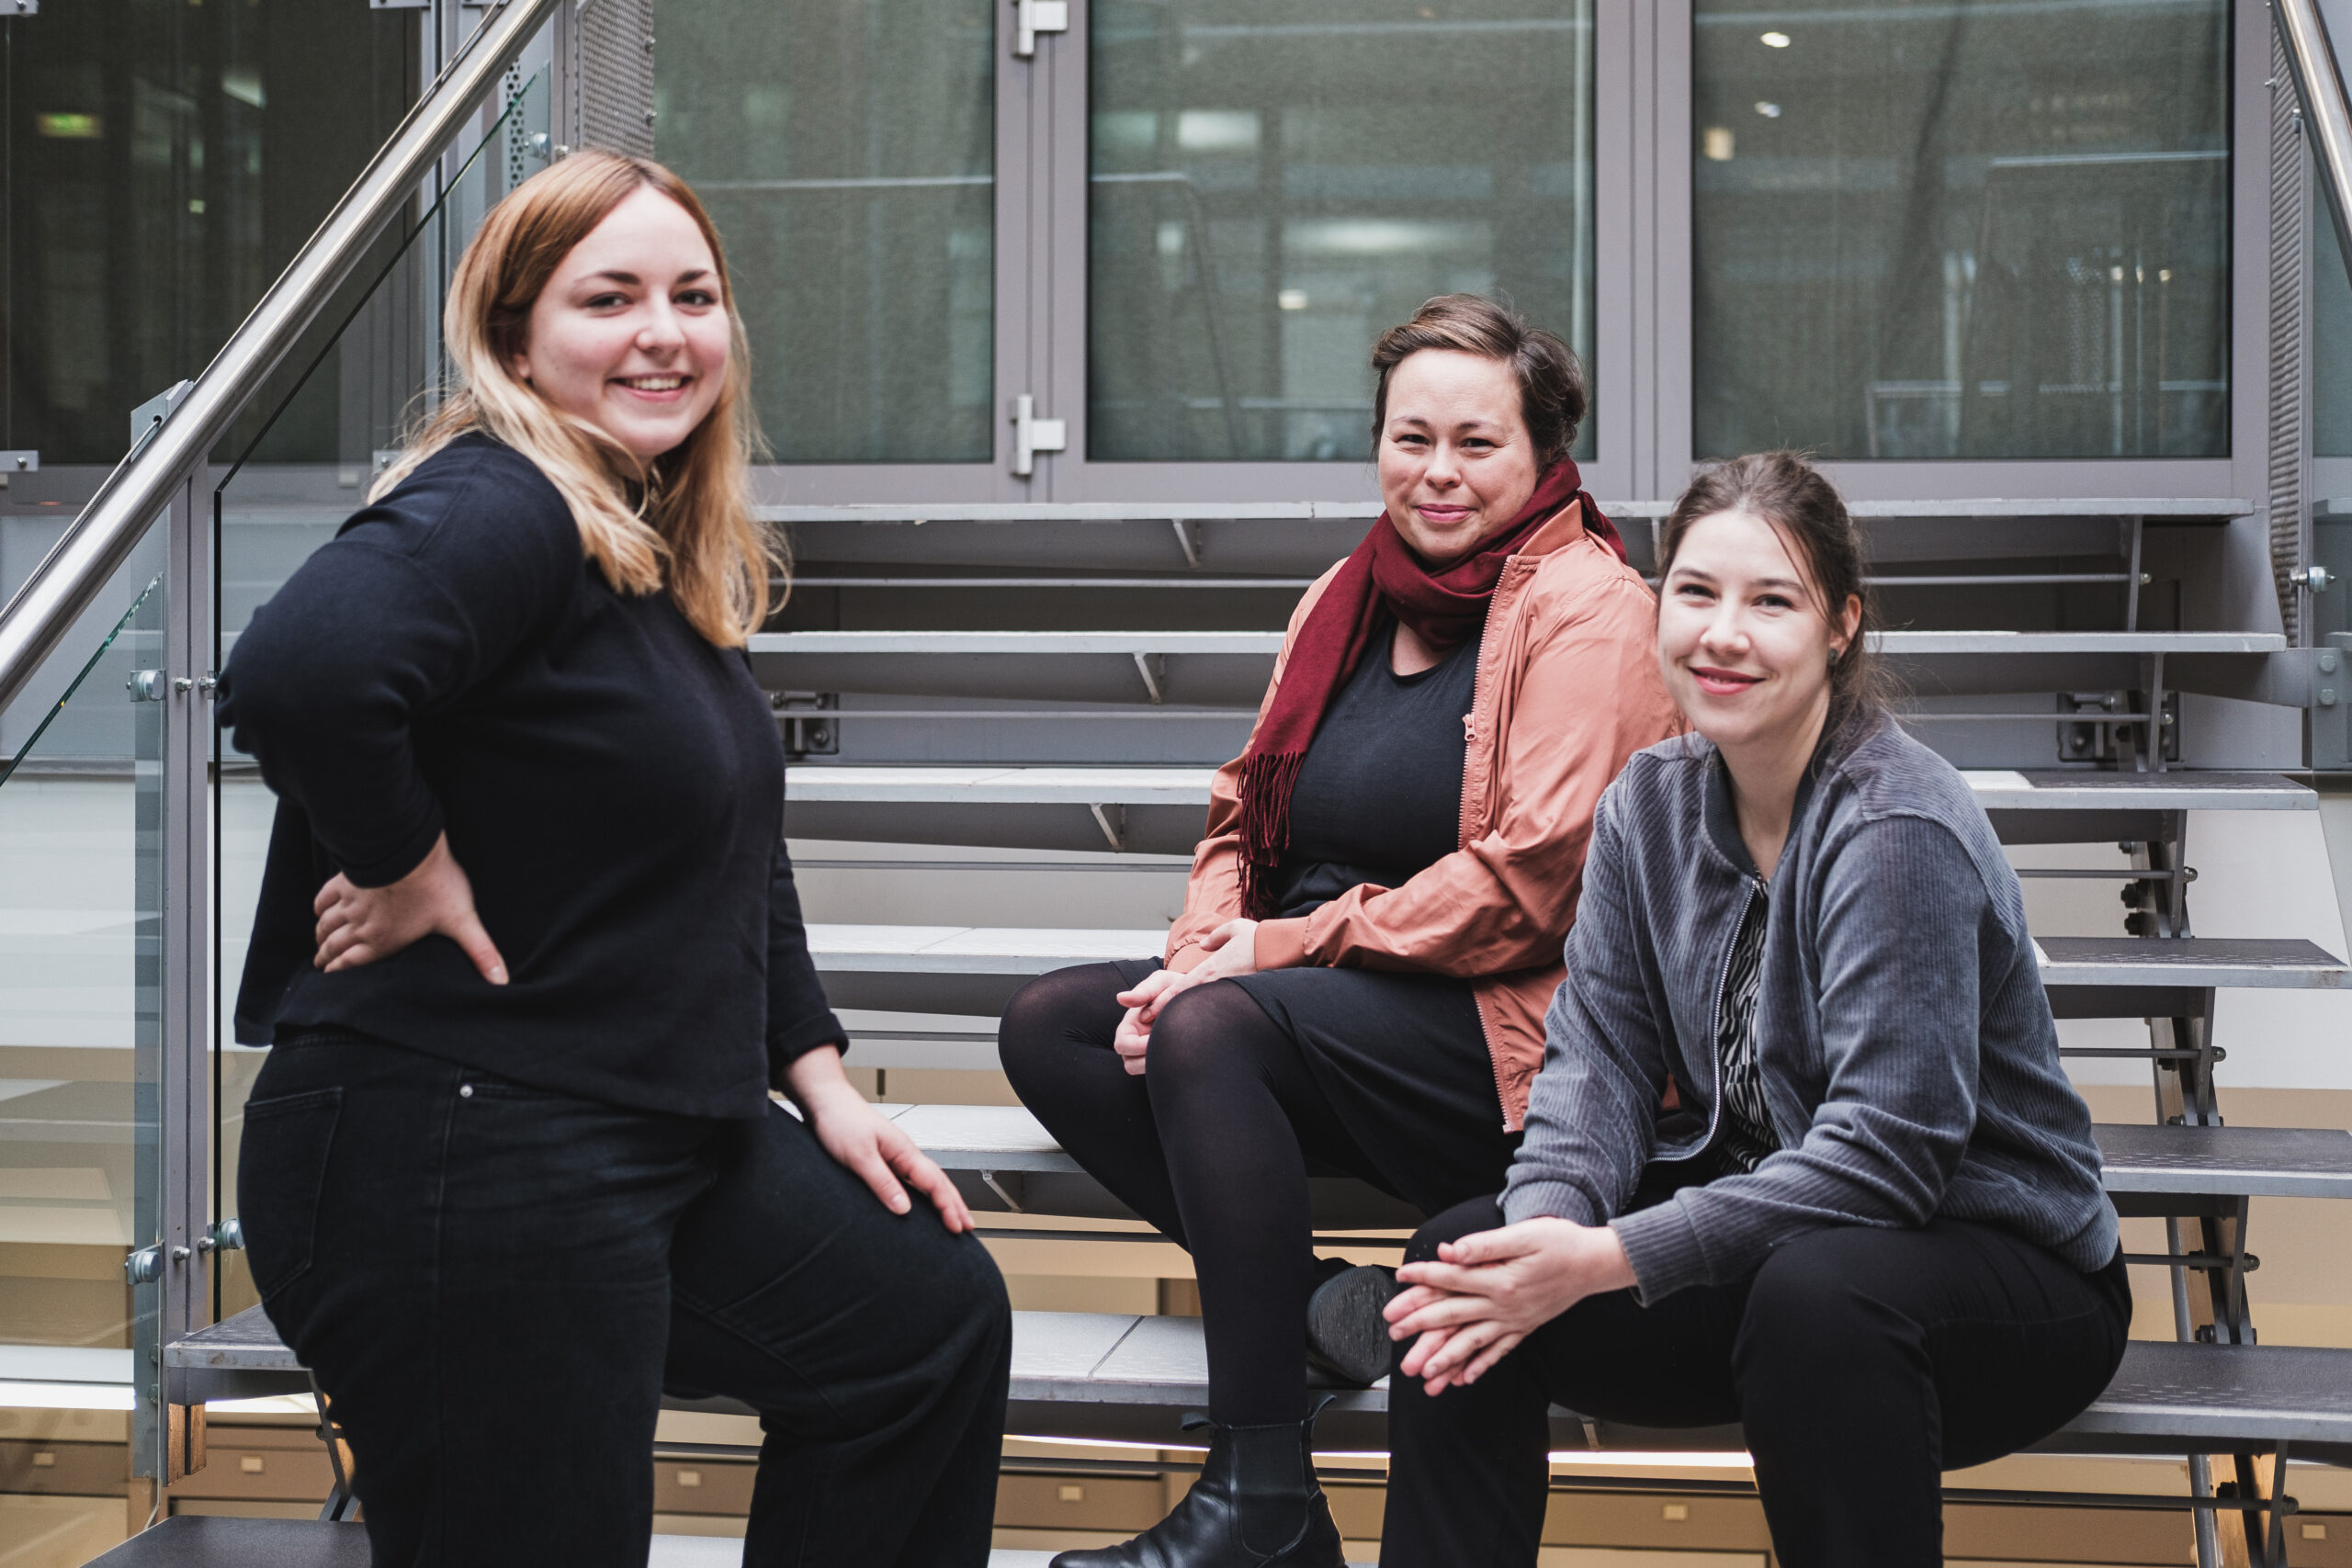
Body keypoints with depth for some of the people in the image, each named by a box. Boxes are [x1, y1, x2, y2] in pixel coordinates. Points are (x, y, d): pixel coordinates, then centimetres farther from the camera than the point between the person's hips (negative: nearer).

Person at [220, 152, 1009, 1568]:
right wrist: (410, 868, -24)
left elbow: (734, 857, 21)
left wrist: (820, 1079, 16)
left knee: (937, 1318, 17)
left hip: (672, 1130, 10)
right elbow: (300, 674, -39)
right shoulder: (500, 510, -18)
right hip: (456, 1168, -10)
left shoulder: (670, 555, 12)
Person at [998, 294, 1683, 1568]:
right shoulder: (1348, 601, 16)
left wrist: (1278, 950, -16)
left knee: (1213, 1029, -31)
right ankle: (1311, 1301, -15)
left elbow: (1534, 878, -18)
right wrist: (1198, 956, -5)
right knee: (1047, 1024, -6)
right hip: (1342, 1018, 9)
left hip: (1514, 1032, -8)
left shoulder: (1588, 606, -7)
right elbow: (1244, 817, 18)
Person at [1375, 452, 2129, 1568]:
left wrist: (1613, 1260, -32)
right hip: (1758, 1230, 6)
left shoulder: (1901, 833, -22)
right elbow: (1597, 1060, -3)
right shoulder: (1650, 804, 1)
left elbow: (1884, 1152, -27)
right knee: (1463, 1261, -11)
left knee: (1815, 1291, -38)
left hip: (1997, 1261, -6)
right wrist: (1546, 1227, -24)